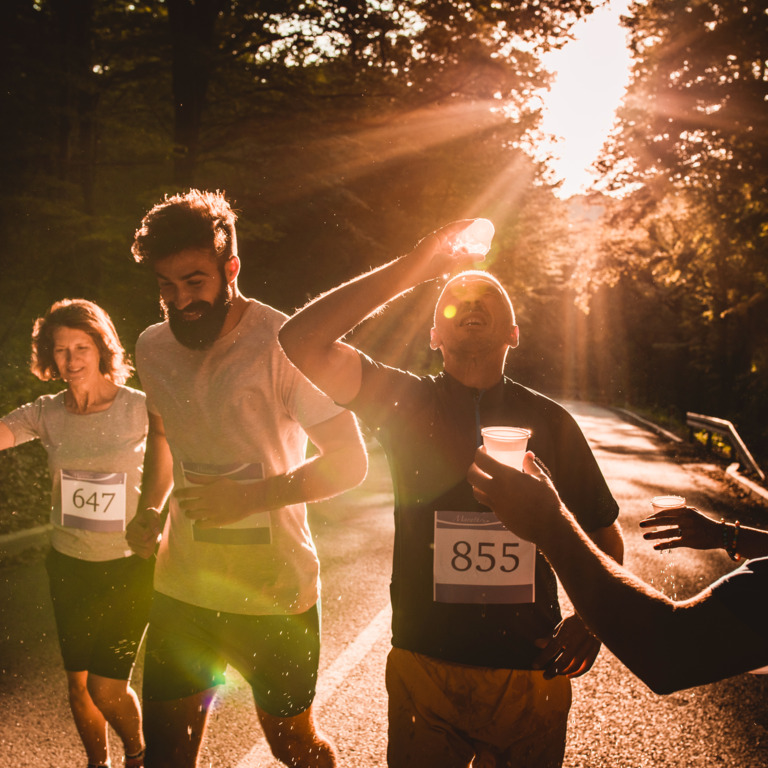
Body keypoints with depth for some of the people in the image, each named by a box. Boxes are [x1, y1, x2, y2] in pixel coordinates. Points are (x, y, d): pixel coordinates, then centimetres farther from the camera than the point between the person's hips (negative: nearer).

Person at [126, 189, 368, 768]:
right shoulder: (153, 348, 3)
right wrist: (149, 508, 6)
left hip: (274, 590, -4)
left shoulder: (283, 344, -15)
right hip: (182, 586, 5)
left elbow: (349, 461, -14)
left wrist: (252, 496, -23)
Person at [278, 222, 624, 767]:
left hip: (530, 673, 1)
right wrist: (413, 267, -16)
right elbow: (302, 341, -16)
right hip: (423, 668, 0)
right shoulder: (406, 401, -2)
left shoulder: (549, 421, 1)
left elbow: (604, 536, 8)